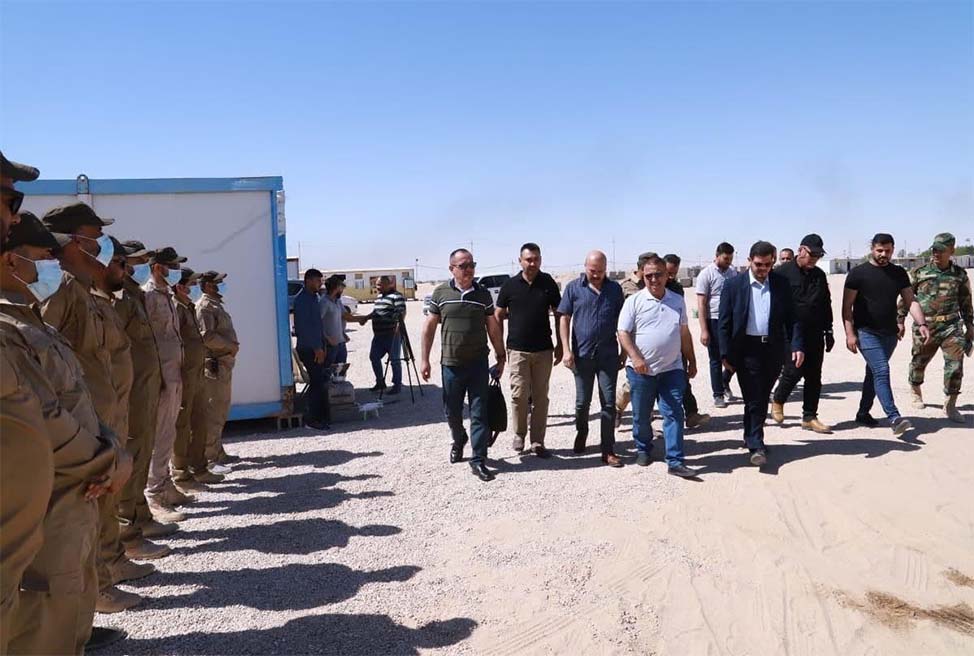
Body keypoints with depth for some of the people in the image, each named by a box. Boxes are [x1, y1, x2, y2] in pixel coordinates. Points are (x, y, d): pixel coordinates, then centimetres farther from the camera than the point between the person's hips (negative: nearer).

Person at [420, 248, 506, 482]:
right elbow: (429, 326, 4)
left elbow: (493, 327, 9)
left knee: (479, 413, -2)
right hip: (450, 364, 0)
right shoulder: (441, 293, 1)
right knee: (452, 412, 13)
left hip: (478, 363, 0)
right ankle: (458, 441, 42)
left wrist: (500, 357, 8)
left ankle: (478, 460, 5)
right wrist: (424, 359, 1)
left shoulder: (483, 294, 3)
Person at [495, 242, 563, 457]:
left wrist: (560, 345, 5)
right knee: (519, 395, -2)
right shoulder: (510, 285, 0)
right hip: (517, 349, -1)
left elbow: (559, 314, 8)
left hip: (543, 350, 1)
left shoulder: (548, 283, 3)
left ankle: (537, 442, 13)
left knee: (540, 397, 5)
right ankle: (519, 435, 19)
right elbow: (498, 316, 5)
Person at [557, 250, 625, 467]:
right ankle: (581, 433, 39)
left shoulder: (614, 289, 5)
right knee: (582, 401, 11)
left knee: (609, 403, 1)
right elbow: (564, 319, 1)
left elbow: (621, 321, 10)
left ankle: (608, 451, 9)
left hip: (608, 354, 1)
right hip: (582, 354, 0)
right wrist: (567, 349, -7)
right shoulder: (573, 288, 1)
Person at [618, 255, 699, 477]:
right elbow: (623, 333, -7)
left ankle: (675, 461, -1)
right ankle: (643, 449, 34)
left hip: (672, 369, 2)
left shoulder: (678, 301, 8)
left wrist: (692, 361, 17)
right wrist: (635, 358, -19)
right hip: (641, 370, -2)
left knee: (674, 415, -4)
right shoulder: (634, 301, -4)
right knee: (641, 415, 11)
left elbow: (684, 334, 16)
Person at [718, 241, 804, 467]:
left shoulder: (781, 284, 6)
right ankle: (756, 446, 3)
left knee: (762, 398, 14)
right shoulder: (734, 285, -3)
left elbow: (792, 318, 6)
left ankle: (752, 438, 31)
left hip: (773, 349, 3)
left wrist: (797, 345, -6)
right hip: (747, 350, -3)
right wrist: (725, 354, -7)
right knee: (754, 400, -3)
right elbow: (724, 323, -3)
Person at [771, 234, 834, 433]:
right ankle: (778, 401, 17)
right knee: (794, 370, -11)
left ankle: (809, 417, 14)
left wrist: (828, 332, 18)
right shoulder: (783, 273, -5)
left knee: (814, 376, 5)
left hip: (815, 335, 6)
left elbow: (826, 306, 21)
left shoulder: (819, 275, 14)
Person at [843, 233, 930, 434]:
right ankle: (894, 417, -19)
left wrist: (921, 324, -10)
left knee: (874, 372, 13)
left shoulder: (899, 274, 9)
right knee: (881, 371, -16)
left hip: (889, 334, 5)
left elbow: (911, 300, 6)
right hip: (866, 333, -5)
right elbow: (847, 306, -6)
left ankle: (863, 413, 25)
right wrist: (850, 334, -13)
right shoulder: (858, 273, -5)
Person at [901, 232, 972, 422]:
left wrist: (969, 325, 15)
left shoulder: (960, 275, 6)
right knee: (918, 362, 11)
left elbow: (965, 302, 15)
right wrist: (900, 321, 2)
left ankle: (950, 405, 2)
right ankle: (915, 390, 38)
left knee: (955, 364, -8)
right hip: (924, 327, -1)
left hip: (951, 326, 1)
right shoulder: (919, 272, 0)